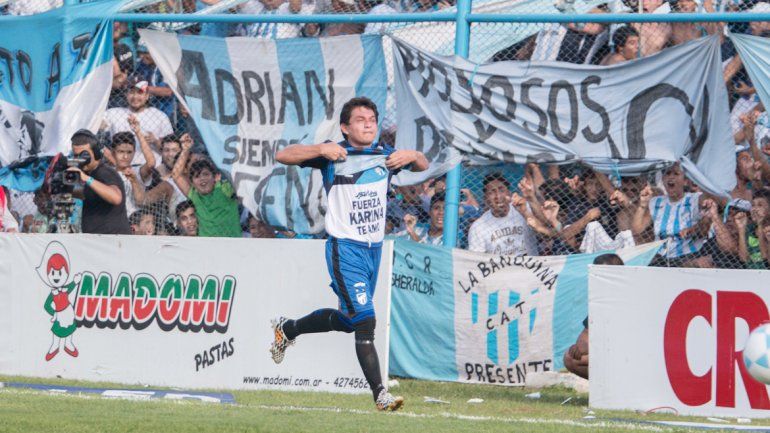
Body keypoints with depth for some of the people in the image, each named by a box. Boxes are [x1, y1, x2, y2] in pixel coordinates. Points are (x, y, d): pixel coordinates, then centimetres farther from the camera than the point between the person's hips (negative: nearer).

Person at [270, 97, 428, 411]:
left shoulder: (385, 155, 8)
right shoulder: (333, 156, -7)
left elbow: (422, 166, 17)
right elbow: (282, 156, -11)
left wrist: (413, 156, -6)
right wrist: (321, 150, -25)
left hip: (374, 249, 6)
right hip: (345, 249, -6)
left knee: (348, 320, 18)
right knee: (365, 320, -15)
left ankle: (287, 330, 40)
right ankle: (380, 394, -15)